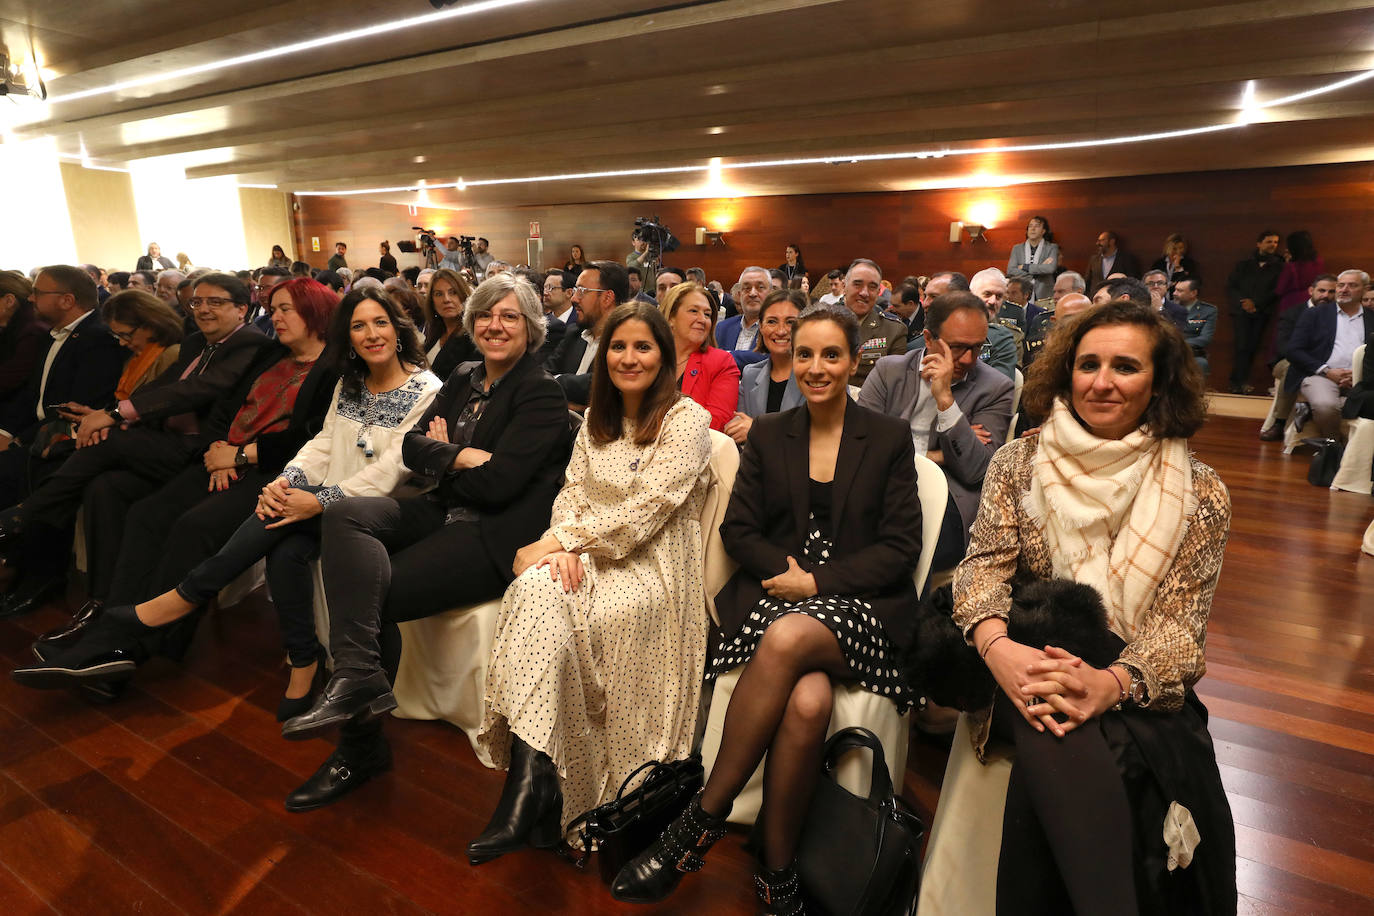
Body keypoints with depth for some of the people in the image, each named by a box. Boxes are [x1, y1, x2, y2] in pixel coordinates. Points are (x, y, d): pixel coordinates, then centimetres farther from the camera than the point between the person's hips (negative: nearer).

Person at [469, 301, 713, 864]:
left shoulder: (687, 420, -5)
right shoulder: (597, 418, 17)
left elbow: (642, 512, -14)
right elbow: (572, 492, 9)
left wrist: (559, 539, -14)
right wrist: (562, 549, -12)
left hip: (650, 566, -5)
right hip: (587, 557, 5)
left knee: (546, 609, -30)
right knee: (536, 588, -29)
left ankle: (527, 787, -22)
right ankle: (531, 784, -29)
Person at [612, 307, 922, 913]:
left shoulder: (890, 439, 6)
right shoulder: (768, 435, 13)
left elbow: (901, 546, 1)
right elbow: (738, 529, 10)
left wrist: (817, 581, -9)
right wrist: (784, 569, -9)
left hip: (857, 604, -1)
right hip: (775, 593, 2)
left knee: (788, 638, -35)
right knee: (806, 700, -31)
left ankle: (704, 816, -20)